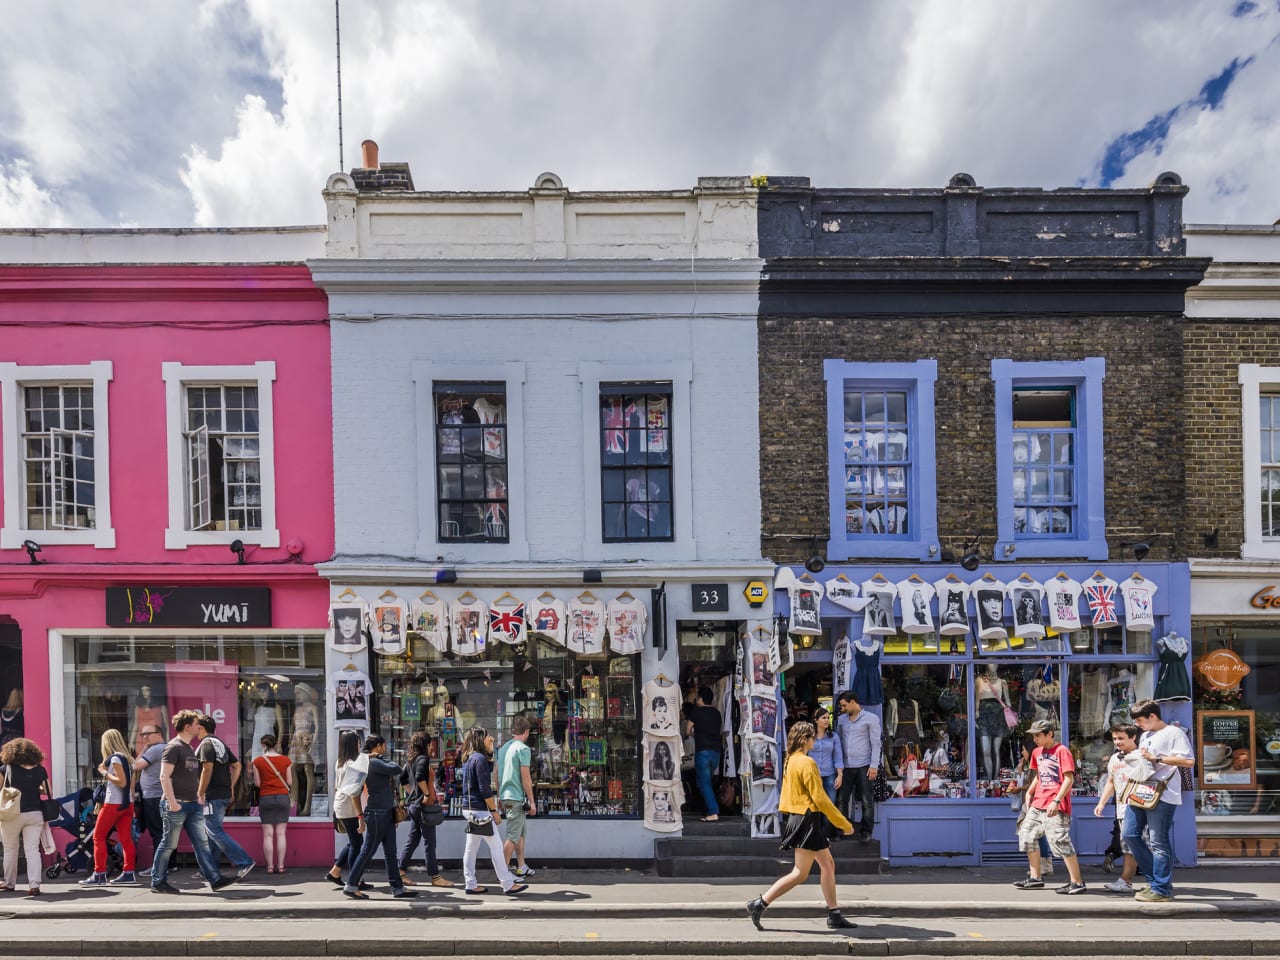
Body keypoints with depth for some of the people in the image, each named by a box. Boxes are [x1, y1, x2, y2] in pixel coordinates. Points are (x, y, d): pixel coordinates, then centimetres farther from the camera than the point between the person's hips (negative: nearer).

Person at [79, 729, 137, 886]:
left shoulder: (115, 758, -11)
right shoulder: (127, 758, 13)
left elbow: (122, 782, -18)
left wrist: (105, 773, -9)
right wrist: (130, 805, 16)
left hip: (113, 803, -8)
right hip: (127, 803, 8)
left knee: (98, 837, 2)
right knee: (126, 838, 6)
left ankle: (99, 875, 0)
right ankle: (129, 872, 4)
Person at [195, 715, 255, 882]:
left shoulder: (206, 744, -10)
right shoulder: (221, 744, 17)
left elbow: (207, 768, -21)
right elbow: (237, 765, 17)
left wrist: (200, 794, -17)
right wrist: (231, 787, 18)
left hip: (212, 796, -9)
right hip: (224, 795, 9)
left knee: (215, 832, -9)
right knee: (210, 831, 16)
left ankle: (244, 862, -15)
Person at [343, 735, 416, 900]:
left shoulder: (377, 763, 15)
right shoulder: (374, 763, -14)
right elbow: (397, 769, -19)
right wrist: (383, 758, -6)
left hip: (386, 813, 9)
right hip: (377, 813, -9)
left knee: (390, 853, 8)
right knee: (368, 851, -1)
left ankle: (397, 888, 11)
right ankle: (351, 886, 9)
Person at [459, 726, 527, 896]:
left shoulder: (468, 759, 11)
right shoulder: (480, 759, -17)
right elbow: (485, 789, -19)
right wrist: (494, 811, -13)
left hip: (470, 808, 10)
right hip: (480, 810, -9)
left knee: (471, 848, 11)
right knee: (496, 846, -3)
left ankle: (471, 884, 15)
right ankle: (508, 884, 3)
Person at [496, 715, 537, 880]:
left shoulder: (503, 748, 13)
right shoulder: (523, 748, -11)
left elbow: (497, 774, 17)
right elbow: (525, 777, -14)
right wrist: (532, 801, -10)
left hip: (505, 797, 9)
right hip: (516, 797, -9)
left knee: (521, 831, 17)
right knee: (513, 836, -3)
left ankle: (521, 868, 20)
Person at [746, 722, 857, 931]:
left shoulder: (791, 761, 11)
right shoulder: (807, 762, -17)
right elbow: (820, 798, -19)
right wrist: (843, 824, -12)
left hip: (798, 818, 10)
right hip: (808, 820, -10)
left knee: (828, 865, 13)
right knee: (800, 874, -4)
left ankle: (834, 915, 17)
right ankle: (759, 904, -3)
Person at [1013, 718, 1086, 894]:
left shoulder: (1062, 751, -10)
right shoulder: (1037, 752, 14)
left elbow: (1069, 779, -15)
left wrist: (1056, 801, -21)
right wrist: (1030, 793, 11)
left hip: (1055, 806, -9)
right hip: (1038, 804, 9)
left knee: (1060, 841, -12)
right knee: (1027, 835, 12)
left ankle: (1077, 883, -4)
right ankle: (1035, 878, 21)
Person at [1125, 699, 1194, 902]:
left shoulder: (1173, 733, -6)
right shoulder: (1145, 736, 22)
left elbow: (1189, 762, -16)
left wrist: (1156, 758, -17)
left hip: (1162, 796, -9)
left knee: (1158, 842, -4)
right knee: (1129, 834, 5)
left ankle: (1161, 889, 5)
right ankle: (1155, 878, 16)